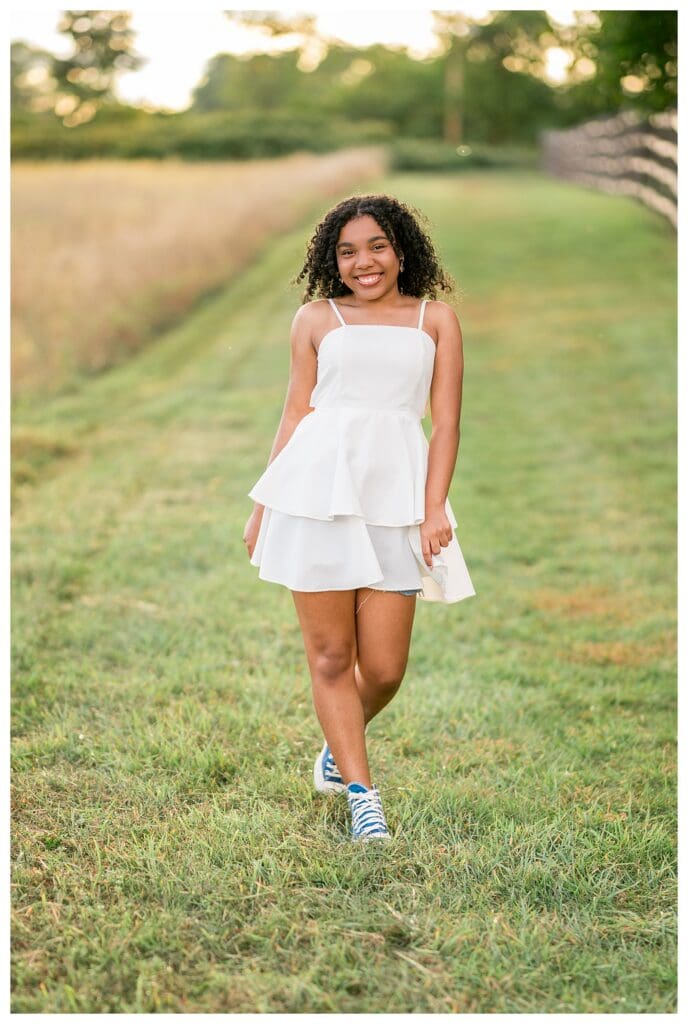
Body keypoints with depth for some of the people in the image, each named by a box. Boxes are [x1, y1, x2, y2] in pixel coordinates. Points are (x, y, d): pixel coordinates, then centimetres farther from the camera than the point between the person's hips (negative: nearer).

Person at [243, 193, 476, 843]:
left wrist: (435, 509, -4)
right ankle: (362, 795, 13)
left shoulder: (435, 319, 13)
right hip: (320, 482, 0)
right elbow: (294, 415, 12)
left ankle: (340, 745, 32)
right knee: (330, 655, 1)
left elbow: (446, 422, 8)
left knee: (385, 668, 1)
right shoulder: (316, 318, 13)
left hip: (396, 487, 0)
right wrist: (262, 509, 9)